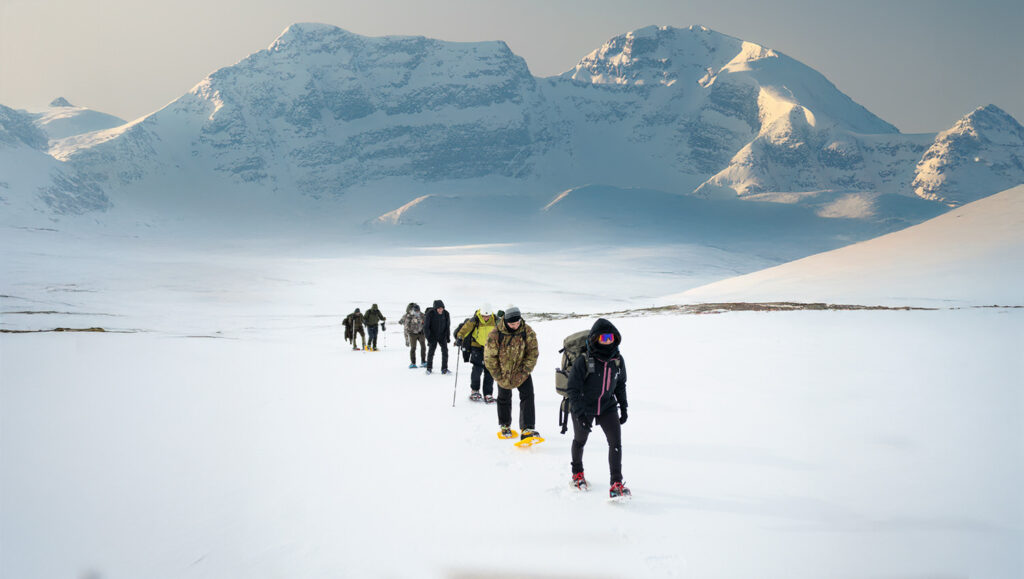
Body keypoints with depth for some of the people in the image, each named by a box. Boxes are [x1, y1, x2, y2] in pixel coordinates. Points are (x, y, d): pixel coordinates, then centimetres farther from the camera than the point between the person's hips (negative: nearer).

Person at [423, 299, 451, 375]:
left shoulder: (446, 313, -8)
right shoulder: (430, 314, -17)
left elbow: (448, 326, 4)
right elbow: (426, 326, -11)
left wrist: (448, 337, 3)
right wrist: (428, 337, -14)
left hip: (442, 336, 2)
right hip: (433, 336, -2)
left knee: (445, 351, -5)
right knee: (431, 351, 0)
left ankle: (444, 368, 2)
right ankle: (429, 368, 15)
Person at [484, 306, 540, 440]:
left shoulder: (528, 332, -17)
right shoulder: (496, 335, -22)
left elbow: (532, 354, -10)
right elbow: (489, 358, -15)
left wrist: (523, 373, -16)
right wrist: (500, 377, -13)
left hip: (522, 370, 1)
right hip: (503, 372, -1)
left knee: (527, 396, -13)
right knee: (504, 398, 13)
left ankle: (527, 429, -14)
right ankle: (505, 426, 34)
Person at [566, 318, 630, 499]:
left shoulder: (617, 360, -8)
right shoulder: (583, 362, -24)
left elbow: (620, 385, 9)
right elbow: (572, 389, -20)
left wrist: (623, 407, 9)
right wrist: (580, 413, -26)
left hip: (608, 407, 3)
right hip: (583, 408, -2)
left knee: (616, 442, -15)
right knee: (580, 441, 20)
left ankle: (616, 483, -9)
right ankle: (577, 472, 47)